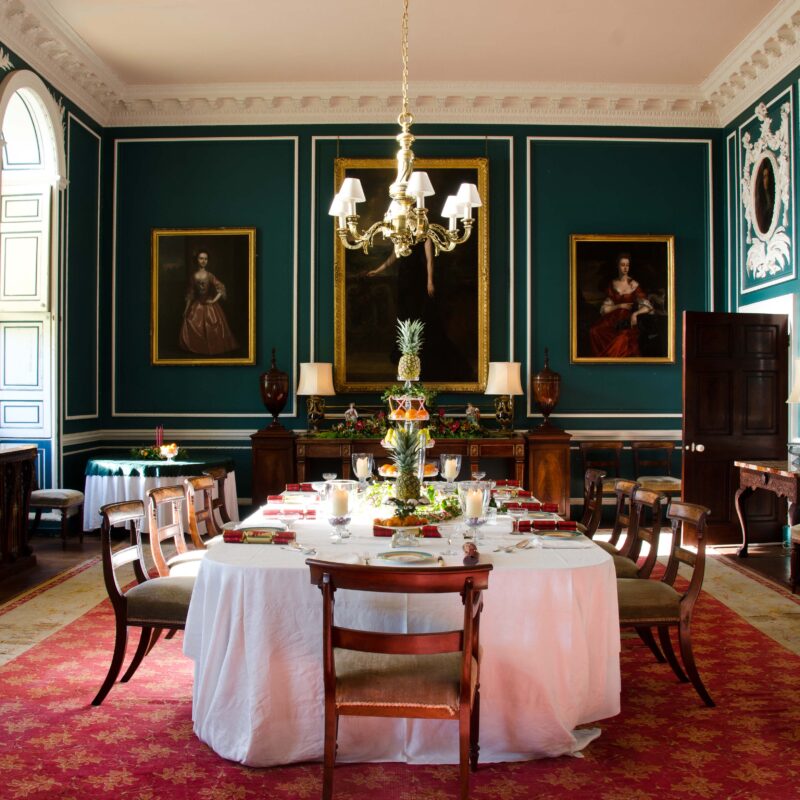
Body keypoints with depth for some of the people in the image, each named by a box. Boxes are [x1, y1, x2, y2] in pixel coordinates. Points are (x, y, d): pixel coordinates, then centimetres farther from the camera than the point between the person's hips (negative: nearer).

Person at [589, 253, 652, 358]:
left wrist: (635, 313, -24)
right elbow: (604, 309, 7)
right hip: (613, 319, 3)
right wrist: (620, 306, -8)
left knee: (622, 339, -36)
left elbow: (648, 307, -6)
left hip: (628, 322, -3)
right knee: (594, 331, -28)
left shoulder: (634, 285, -1)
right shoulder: (612, 284, 9)